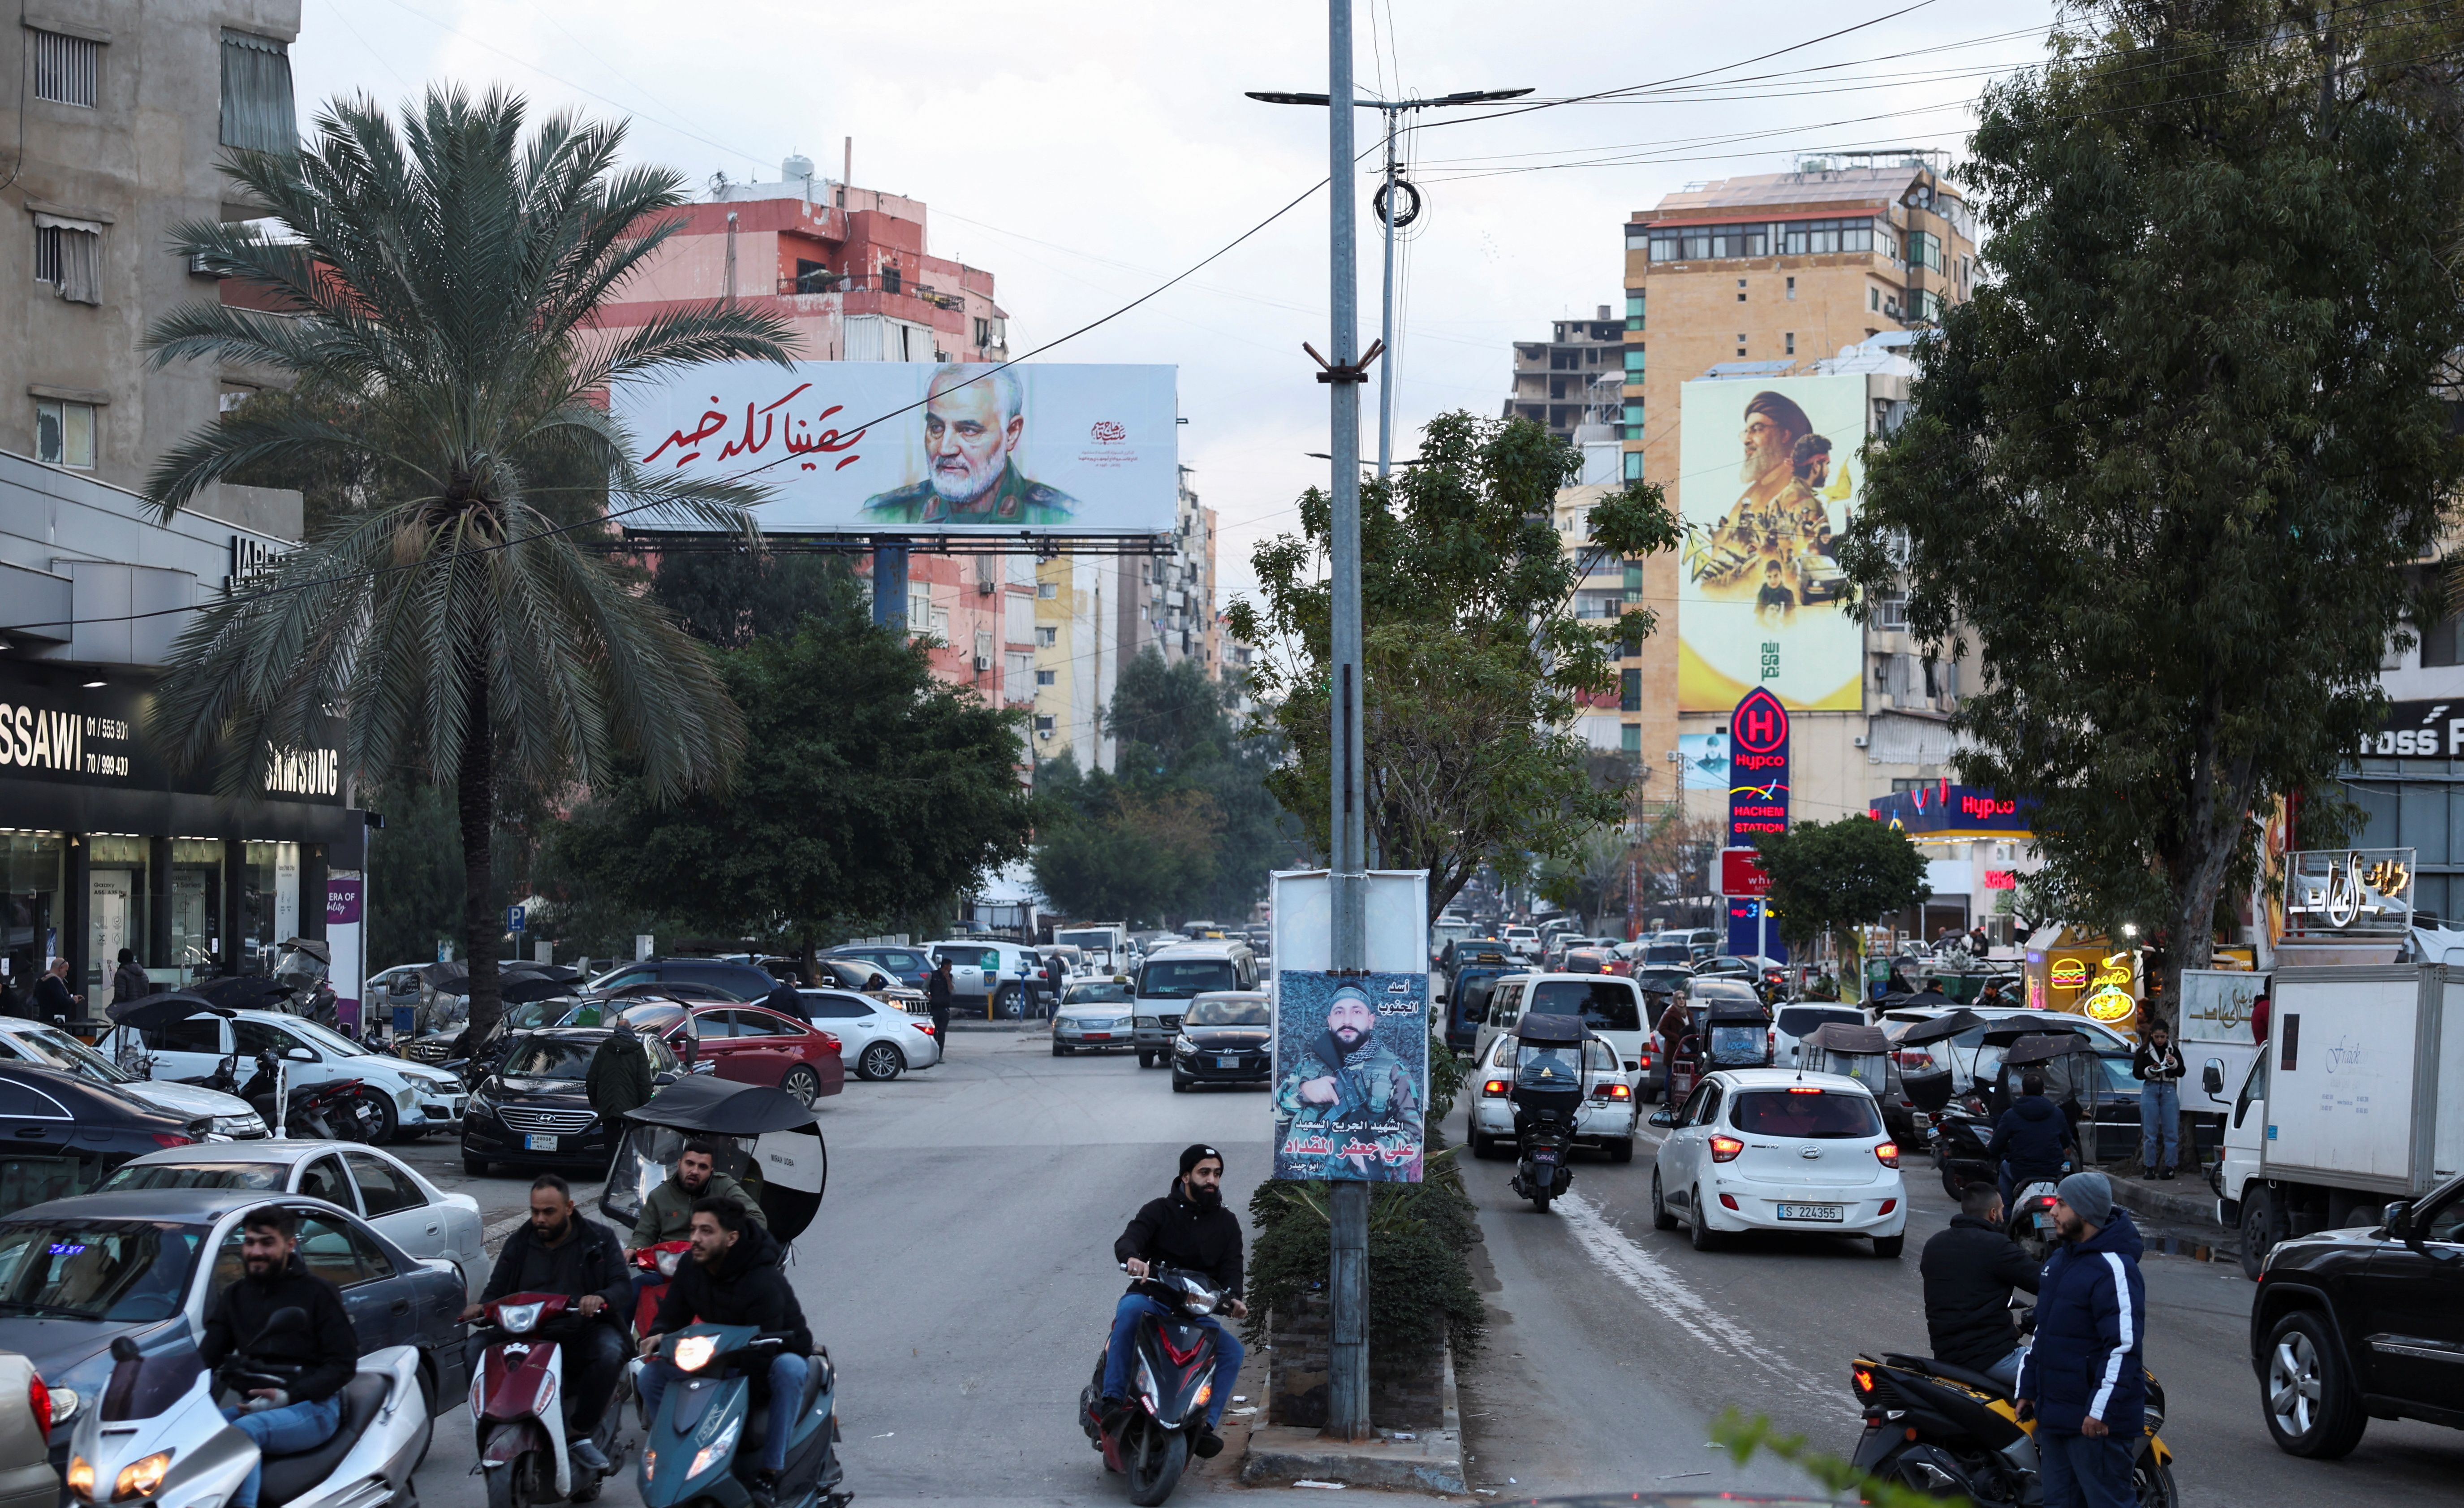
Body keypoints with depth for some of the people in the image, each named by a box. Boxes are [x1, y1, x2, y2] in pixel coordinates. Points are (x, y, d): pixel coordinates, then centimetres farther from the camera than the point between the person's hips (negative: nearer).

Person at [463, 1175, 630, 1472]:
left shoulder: (599, 1239, 7)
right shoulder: (519, 1243, 15)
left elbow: (623, 1287, -2)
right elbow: (497, 1289, 14)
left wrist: (601, 1299, -27)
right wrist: (482, 1307, -11)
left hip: (582, 1328, -2)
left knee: (611, 1352, -36)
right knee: (475, 1349, -23)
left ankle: (580, 1434, -21)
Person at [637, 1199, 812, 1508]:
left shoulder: (765, 1282, -28)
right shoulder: (690, 1269, -7)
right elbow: (671, 1317, -2)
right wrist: (658, 1336, -26)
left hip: (779, 1355, -6)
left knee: (789, 1369, -41)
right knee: (652, 1375, -11)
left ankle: (769, 1474, -39)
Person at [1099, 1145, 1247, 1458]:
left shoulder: (1227, 1224, 14)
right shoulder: (1160, 1210, 2)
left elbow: (1231, 1268, 3)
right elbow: (1127, 1239, -15)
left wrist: (1233, 1299, -21)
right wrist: (1132, 1257, -41)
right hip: (1151, 1299, -4)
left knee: (1232, 1349, -21)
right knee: (1130, 1310, -38)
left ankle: (1205, 1426, -25)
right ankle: (1113, 1399, -41)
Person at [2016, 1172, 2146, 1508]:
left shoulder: (2113, 1268, -17)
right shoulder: (2059, 1260, 15)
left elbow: (2124, 1345, -22)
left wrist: (2101, 1410, -23)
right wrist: (2028, 1389, 21)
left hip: (2096, 1421, -10)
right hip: (2054, 1414, 10)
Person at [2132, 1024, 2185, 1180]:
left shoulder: (2174, 1050, 9)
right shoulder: (2144, 1051, 5)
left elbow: (2182, 1072, 6)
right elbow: (2136, 1073, 3)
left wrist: (2174, 1063, -13)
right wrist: (2150, 1071, -14)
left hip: (2169, 1091, 1)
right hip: (2150, 1090, -1)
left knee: (2171, 1132, -3)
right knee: (2150, 1132, -1)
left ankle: (2169, 1167, 3)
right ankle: (2150, 1167, 4)